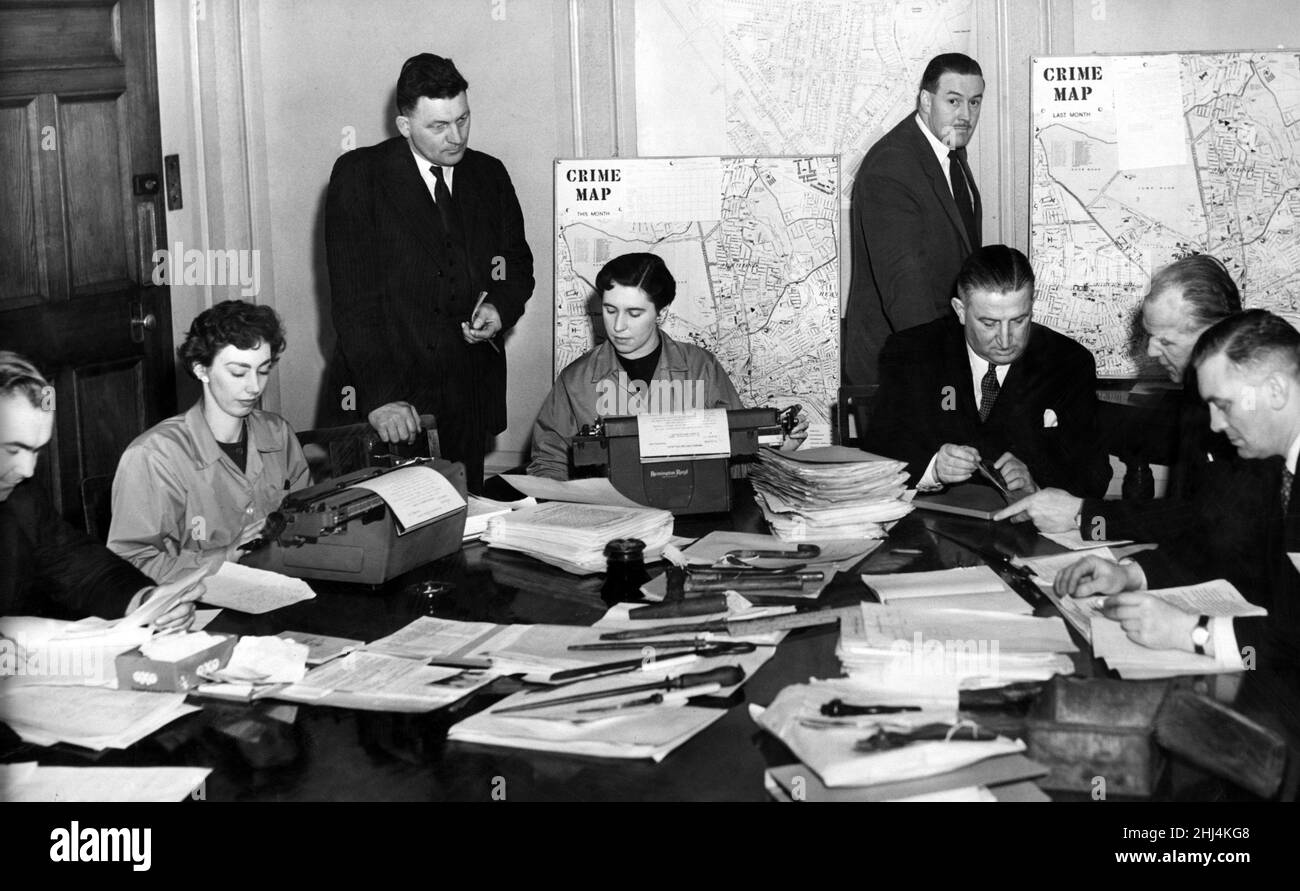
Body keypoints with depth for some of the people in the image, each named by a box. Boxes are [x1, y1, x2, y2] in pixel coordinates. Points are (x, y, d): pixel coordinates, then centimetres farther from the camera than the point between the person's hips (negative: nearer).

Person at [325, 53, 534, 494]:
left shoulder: (489, 175, 10)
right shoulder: (358, 176, -4)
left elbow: (519, 263, 22)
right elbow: (352, 294, -10)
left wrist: (501, 306, -3)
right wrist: (379, 395, -20)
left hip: (468, 396, 4)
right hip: (381, 401, -3)